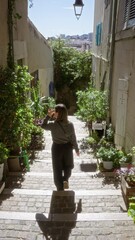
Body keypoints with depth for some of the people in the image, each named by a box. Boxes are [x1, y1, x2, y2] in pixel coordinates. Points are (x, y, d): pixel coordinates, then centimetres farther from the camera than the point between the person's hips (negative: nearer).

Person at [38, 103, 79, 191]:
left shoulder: (53, 125, -21)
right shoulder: (70, 125, -15)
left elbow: (43, 125, 0)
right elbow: (73, 139, -6)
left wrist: (48, 116, -7)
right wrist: (77, 149, 7)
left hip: (57, 148, -1)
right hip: (67, 147, 2)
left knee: (57, 169, 13)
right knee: (68, 166, 26)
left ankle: (60, 188, 22)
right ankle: (65, 180, 8)